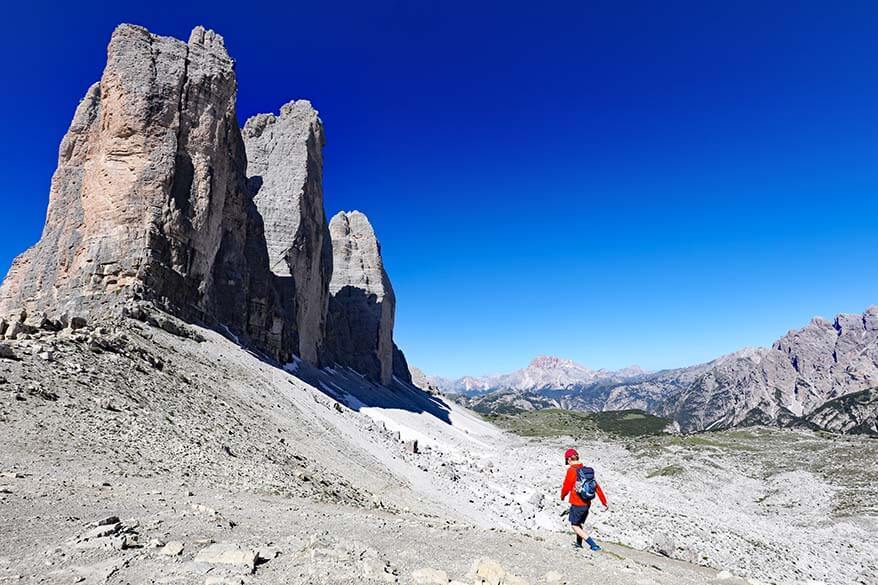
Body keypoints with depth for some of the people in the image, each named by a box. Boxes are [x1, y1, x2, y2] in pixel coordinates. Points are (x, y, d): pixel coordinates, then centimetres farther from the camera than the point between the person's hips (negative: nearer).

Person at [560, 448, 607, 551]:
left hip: (577, 504, -7)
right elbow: (597, 487, 7)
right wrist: (604, 502, 13)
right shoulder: (587, 470, 5)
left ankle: (594, 545, -1)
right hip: (587, 503, 7)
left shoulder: (571, 470, -15)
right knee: (578, 523, 25)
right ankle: (579, 543, 35)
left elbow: (566, 487, -9)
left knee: (574, 526, 6)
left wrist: (562, 496, 12)